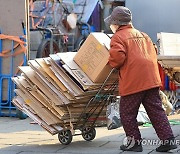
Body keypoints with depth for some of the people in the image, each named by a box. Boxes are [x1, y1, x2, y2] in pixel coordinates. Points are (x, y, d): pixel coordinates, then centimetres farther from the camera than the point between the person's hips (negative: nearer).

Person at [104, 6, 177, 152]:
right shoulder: (142, 35, 21)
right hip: (151, 79, 7)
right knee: (156, 110, 8)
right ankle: (168, 139, 2)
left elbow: (118, 57, -17)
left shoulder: (118, 37, -2)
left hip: (132, 82, -7)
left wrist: (112, 63, 3)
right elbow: (153, 53, 20)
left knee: (128, 114, 6)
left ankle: (135, 143, 8)